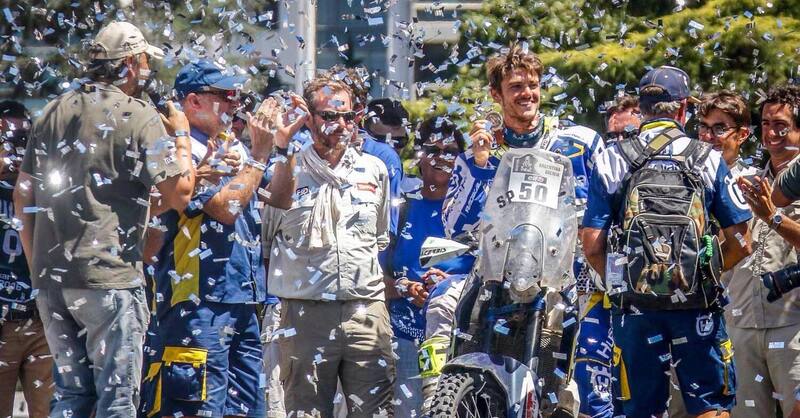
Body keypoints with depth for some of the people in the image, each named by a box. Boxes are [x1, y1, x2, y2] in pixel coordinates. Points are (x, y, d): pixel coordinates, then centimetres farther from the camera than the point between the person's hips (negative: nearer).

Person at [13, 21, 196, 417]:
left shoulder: (53, 113, 13)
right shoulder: (140, 117, -6)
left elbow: (23, 198, 14)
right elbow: (179, 193, -10)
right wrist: (181, 135, 6)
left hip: (50, 278, 6)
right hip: (109, 273, -6)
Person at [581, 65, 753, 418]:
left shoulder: (611, 161, 4)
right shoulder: (708, 160, 3)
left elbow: (592, 247, -1)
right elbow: (740, 244, 1)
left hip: (634, 307, 1)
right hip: (698, 306, -1)